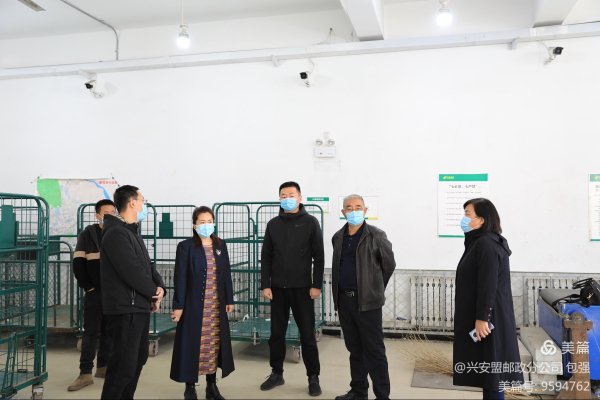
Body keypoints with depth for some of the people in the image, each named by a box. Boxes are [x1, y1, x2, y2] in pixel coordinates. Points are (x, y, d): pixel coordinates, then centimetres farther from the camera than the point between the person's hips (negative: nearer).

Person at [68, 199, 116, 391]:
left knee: (109, 331, 10)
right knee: (91, 332, -2)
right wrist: (87, 287, -8)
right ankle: (85, 373, 2)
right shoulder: (87, 234, -1)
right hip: (95, 292, -3)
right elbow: (78, 264, -4)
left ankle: (103, 367, 22)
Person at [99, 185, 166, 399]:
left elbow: (147, 265, 15)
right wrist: (154, 292, -9)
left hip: (140, 307, 11)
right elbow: (131, 271, -23)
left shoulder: (132, 232, 17)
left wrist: (160, 287, -3)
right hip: (125, 310, -10)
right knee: (124, 365, -7)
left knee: (138, 358, 20)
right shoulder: (116, 233, -16)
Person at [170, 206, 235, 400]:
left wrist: (229, 300, 9)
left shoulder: (220, 245, 8)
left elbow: (226, 274, 11)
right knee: (193, 344, 1)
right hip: (193, 304, -4)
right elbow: (180, 278, -8)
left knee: (214, 345, 9)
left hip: (216, 306, 4)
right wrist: (178, 305, -11)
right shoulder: (185, 246, -6)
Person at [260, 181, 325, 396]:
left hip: (302, 288, -3)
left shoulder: (310, 222, -1)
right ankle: (277, 373, 25)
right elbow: (266, 257, 7)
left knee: (307, 334, 2)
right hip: (278, 288, 3)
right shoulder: (273, 224, 7)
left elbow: (319, 257, -3)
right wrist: (265, 285, 0)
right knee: (276, 333, 10)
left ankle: (313, 378, 14)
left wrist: (316, 285, -9)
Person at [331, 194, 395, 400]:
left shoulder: (376, 236, -6)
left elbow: (389, 264, 2)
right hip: (344, 300, 5)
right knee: (354, 348, 14)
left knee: (374, 350, -1)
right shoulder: (338, 237, 9)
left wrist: (375, 288, 9)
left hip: (367, 301, -5)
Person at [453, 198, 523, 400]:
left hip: (487, 318, -10)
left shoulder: (486, 244, -18)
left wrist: (482, 318, -23)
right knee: (487, 369, 15)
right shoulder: (479, 242, 14)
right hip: (479, 315, 10)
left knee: (490, 368, -2)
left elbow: (488, 285, -23)